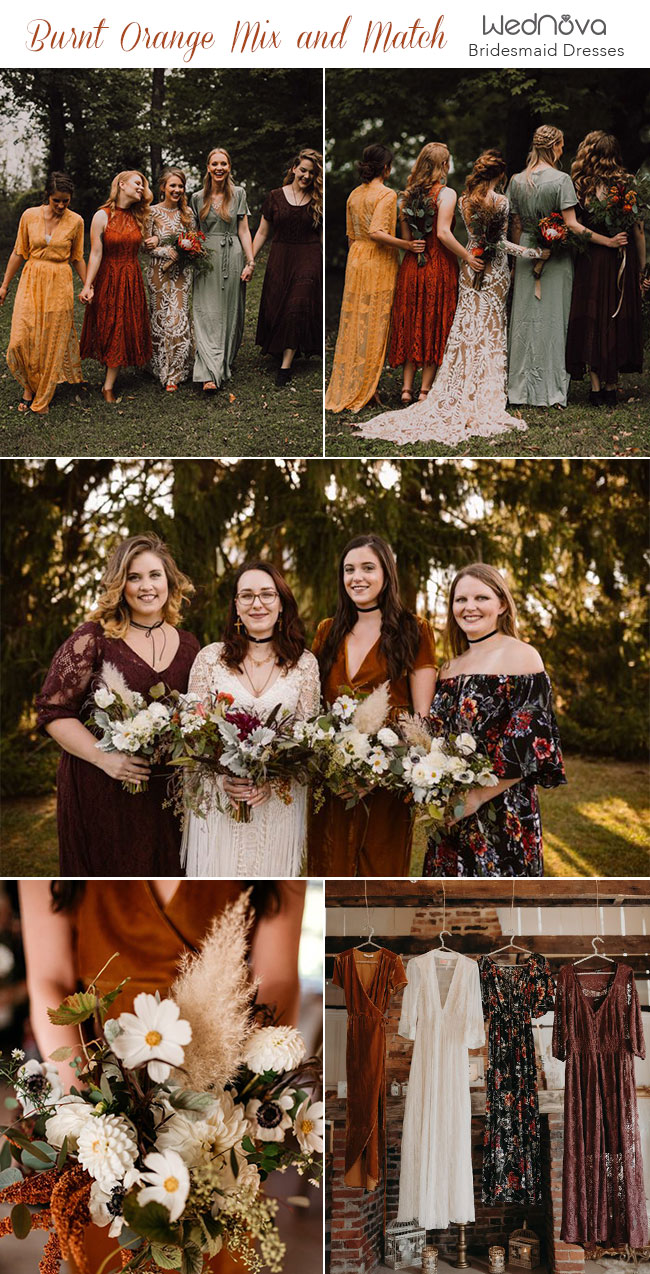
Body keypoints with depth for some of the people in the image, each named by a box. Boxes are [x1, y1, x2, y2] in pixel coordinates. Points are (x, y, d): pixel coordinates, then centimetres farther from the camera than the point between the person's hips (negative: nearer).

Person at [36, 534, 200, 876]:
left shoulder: (187, 646, 7)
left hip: (163, 794, 4)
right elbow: (53, 711, -9)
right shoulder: (93, 639, -8)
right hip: (98, 790, -4)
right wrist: (103, 757, -20)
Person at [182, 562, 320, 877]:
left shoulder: (304, 664, 2)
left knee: (271, 874, 7)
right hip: (218, 799, 0)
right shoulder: (210, 658, 1)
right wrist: (220, 776, -15)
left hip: (279, 800, 1)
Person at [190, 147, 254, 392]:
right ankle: (210, 373, -16)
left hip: (232, 257, 0)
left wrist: (250, 262, -2)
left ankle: (226, 363, 18)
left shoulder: (238, 193, 5)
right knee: (207, 314, -9)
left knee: (229, 312, 4)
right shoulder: (198, 198, 8)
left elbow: (244, 230, 4)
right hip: (207, 259, 0)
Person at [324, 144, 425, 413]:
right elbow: (376, 232, -24)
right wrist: (406, 245, -22)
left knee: (353, 322, 11)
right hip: (378, 263, -7)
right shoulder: (387, 195, -13)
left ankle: (343, 388, 14)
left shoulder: (354, 195, 9)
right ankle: (362, 391, 4)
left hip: (356, 260, 7)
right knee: (374, 325, 0)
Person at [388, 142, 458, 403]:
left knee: (411, 324, 12)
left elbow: (404, 235, 3)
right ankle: (425, 389, 6)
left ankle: (406, 388, 10)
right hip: (439, 265, -5)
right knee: (435, 326, 4)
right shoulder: (446, 194, -10)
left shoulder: (409, 193, 6)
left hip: (411, 265, 5)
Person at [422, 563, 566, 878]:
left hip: (504, 818, -6)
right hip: (448, 817, 6)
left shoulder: (521, 656, -7)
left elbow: (529, 744, -14)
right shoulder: (450, 668, 14)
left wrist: (476, 797, -18)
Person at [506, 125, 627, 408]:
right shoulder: (561, 179, -12)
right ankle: (551, 390, 3)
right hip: (555, 257, -4)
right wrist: (608, 241, -10)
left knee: (526, 318, 8)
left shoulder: (517, 181, 3)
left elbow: (516, 226, 8)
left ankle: (522, 388, 10)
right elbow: (571, 225, -16)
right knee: (552, 318, 1)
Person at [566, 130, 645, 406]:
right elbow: (639, 229, 1)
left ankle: (596, 388, 4)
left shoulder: (579, 186, -2)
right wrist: (641, 267, 8)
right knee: (618, 320, 9)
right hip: (622, 260, 0)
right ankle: (611, 387, 11)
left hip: (589, 260, 0)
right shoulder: (628, 184, -1)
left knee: (592, 320, 6)